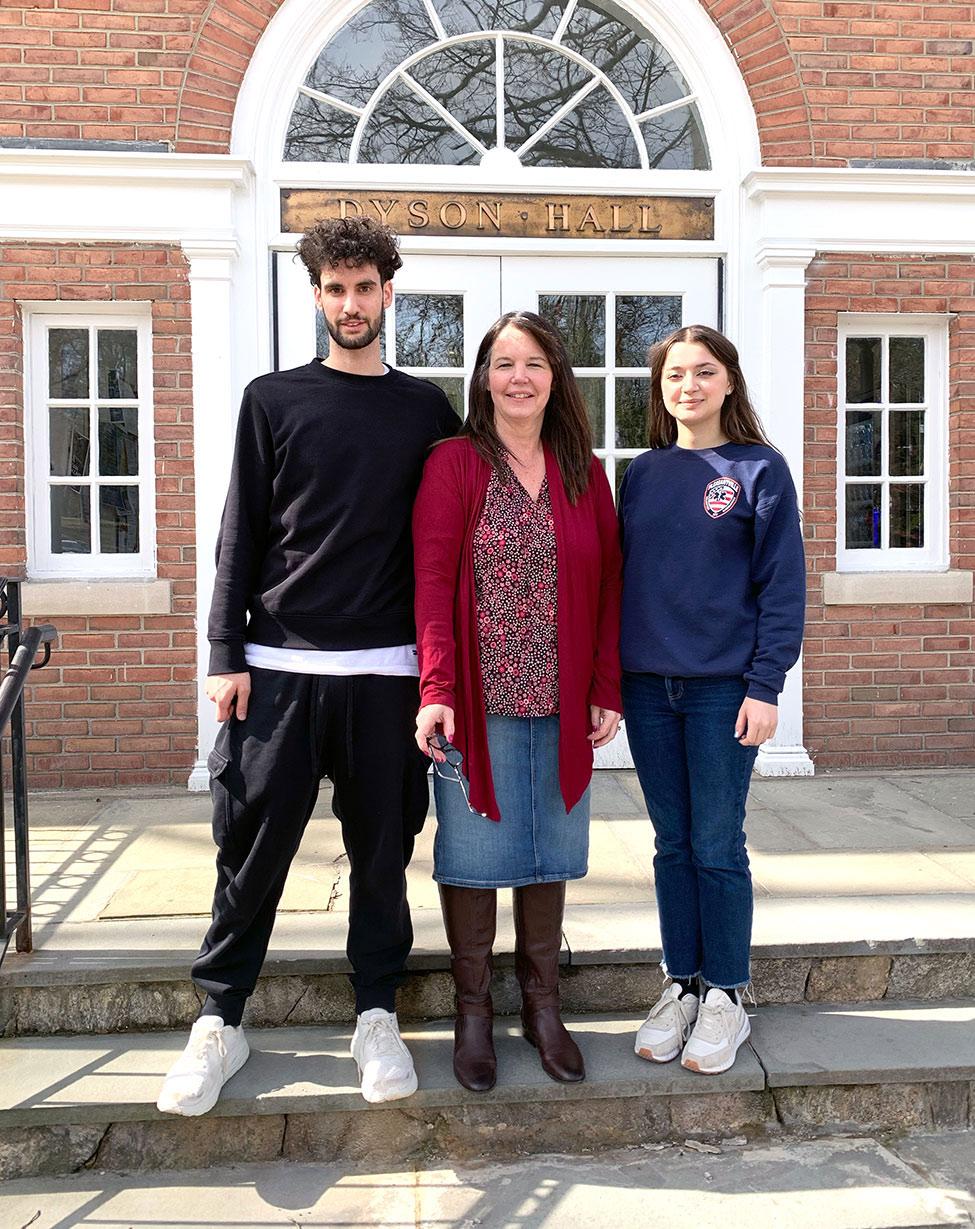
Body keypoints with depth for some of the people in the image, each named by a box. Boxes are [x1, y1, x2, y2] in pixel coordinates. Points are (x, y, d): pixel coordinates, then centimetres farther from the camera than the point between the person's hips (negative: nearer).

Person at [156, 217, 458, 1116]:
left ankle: (378, 1017, 24)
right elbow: (242, 532, 4)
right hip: (279, 666, 0)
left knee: (382, 848, 8)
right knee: (253, 845, 4)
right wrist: (227, 652, -3)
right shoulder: (274, 400, 7)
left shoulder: (427, 410, 9)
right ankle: (221, 1022, 21)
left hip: (385, 669, 1)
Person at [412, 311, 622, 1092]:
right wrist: (436, 689, -17)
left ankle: (543, 1007, 28)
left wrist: (607, 690, 1)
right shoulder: (453, 464, -1)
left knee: (551, 854, 12)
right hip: (477, 703, -3)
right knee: (473, 857, 6)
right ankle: (473, 1014, 22)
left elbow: (608, 587, 8)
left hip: (562, 706, 3)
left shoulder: (584, 474, 9)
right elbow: (433, 582, -8)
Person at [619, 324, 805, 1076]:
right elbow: (621, 574, 11)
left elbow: (782, 583, -6)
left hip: (723, 687, -4)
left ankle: (726, 997, 20)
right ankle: (682, 985, 25)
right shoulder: (643, 473, 10)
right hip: (647, 687, 4)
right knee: (673, 844, 11)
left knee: (718, 846, 4)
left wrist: (765, 685, -12)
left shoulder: (759, 468, -2)